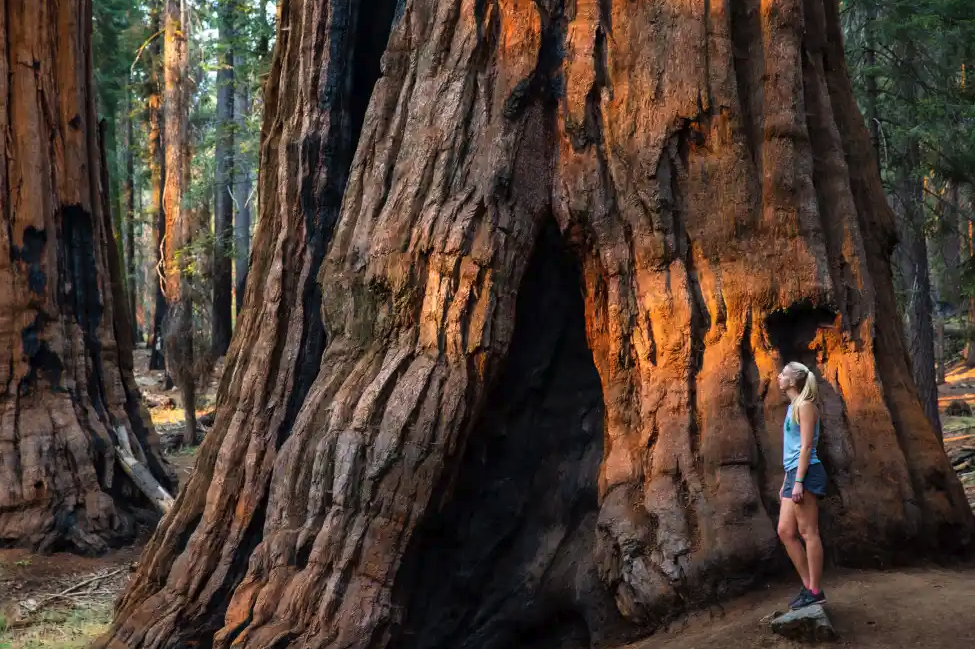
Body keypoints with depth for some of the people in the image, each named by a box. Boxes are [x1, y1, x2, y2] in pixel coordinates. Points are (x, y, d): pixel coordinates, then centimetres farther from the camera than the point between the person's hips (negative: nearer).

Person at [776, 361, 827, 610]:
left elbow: (806, 447, -14)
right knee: (785, 532, 8)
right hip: (794, 474, 10)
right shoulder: (793, 407, 20)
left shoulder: (804, 405, -8)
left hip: (806, 473, -10)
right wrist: (786, 482, 23)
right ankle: (808, 585, 13)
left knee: (808, 532, -7)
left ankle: (816, 591, -3)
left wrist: (799, 481, -19)